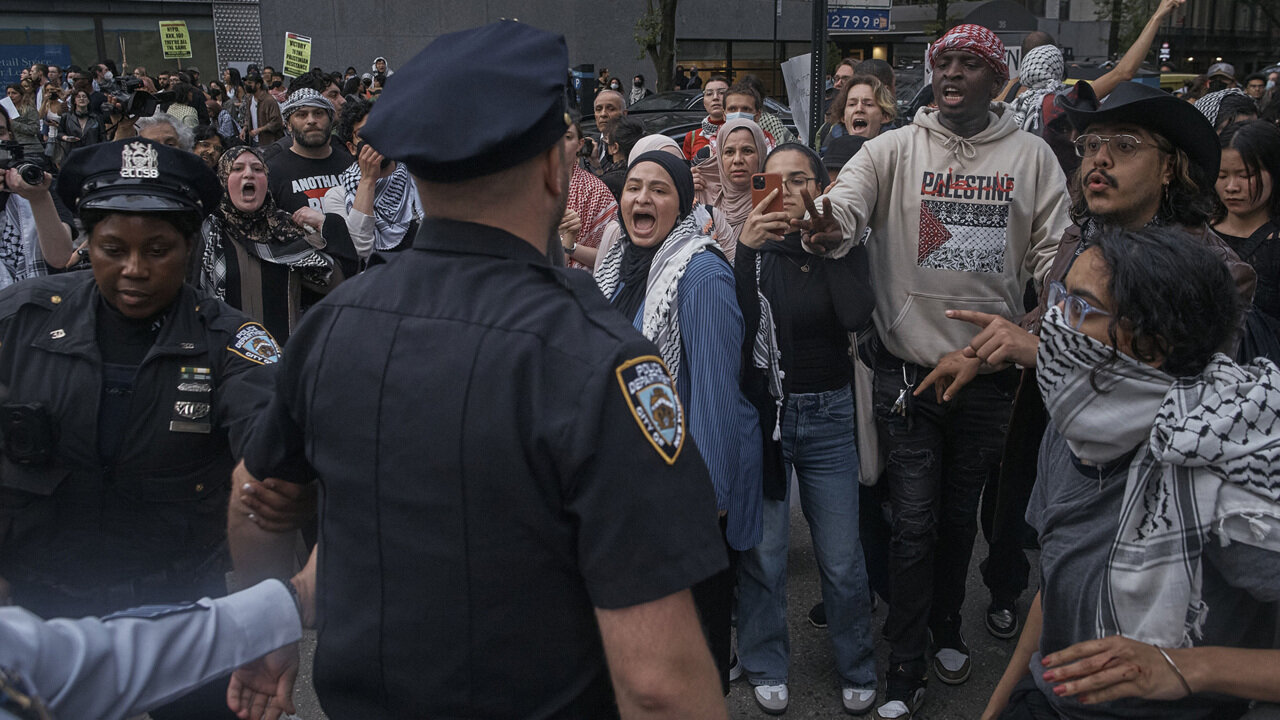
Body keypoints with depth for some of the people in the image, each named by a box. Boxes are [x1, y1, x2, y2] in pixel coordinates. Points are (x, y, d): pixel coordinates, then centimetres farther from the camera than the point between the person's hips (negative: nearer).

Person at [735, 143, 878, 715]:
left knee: (841, 559, 5)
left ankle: (857, 671, 28)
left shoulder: (844, 248, 3)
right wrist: (745, 250, -24)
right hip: (761, 411, -1)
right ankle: (766, 668, 28)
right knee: (761, 554, 6)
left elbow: (857, 316, -14)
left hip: (828, 415, 1)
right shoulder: (753, 248, 0)